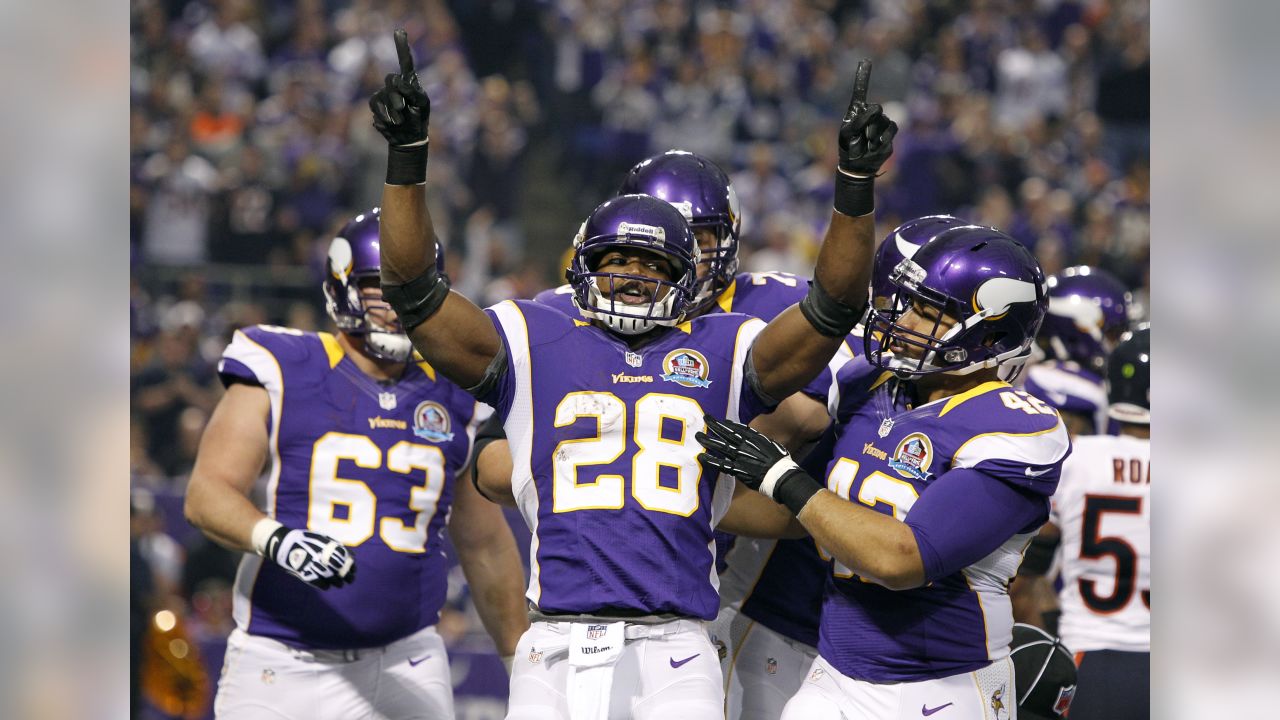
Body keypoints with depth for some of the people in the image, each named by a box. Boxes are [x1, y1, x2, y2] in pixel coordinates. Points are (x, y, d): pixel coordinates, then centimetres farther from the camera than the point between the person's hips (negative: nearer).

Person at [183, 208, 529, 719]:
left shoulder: (451, 402, 10)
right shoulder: (284, 375, -2)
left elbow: (484, 545, 20)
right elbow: (207, 495, -12)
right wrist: (276, 539, -31)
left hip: (404, 671, 3)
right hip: (282, 671, -3)